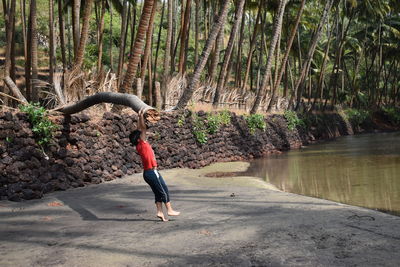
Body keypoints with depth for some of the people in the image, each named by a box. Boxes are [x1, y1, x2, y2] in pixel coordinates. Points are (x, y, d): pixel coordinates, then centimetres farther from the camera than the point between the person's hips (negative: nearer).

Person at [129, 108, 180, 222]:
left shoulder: (140, 145, 7)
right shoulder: (142, 144, -14)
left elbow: (140, 129, 13)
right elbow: (143, 129, -19)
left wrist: (139, 117, 13)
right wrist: (141, 116, -18)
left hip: (148, 173, 9)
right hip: (152, 172, -9)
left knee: (158, 192, 10)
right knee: (164, 190, 0)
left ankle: (160, 212, 7)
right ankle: (170, 210, 6)